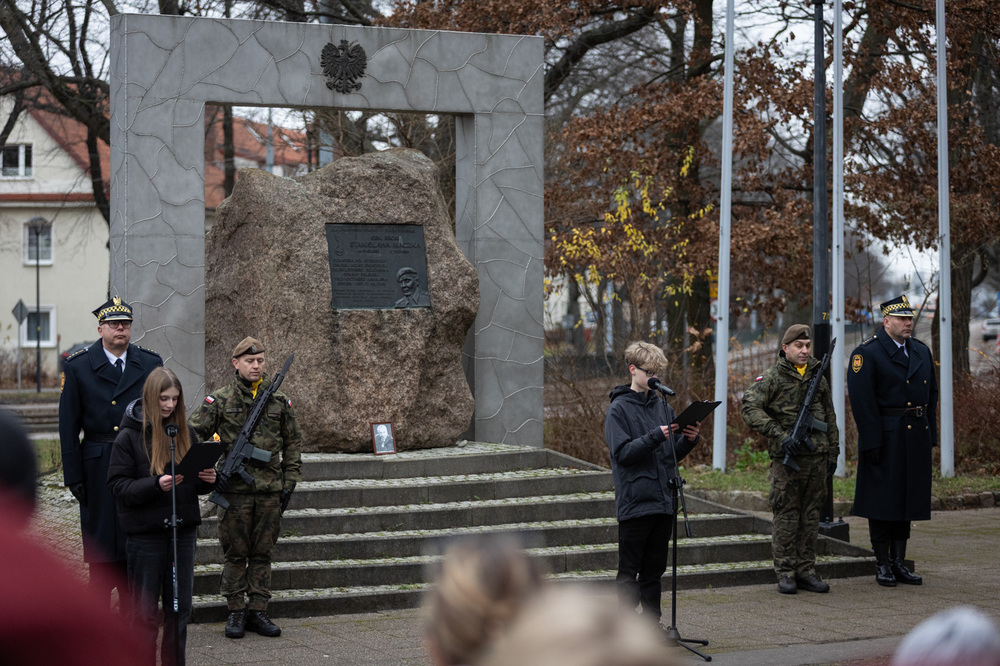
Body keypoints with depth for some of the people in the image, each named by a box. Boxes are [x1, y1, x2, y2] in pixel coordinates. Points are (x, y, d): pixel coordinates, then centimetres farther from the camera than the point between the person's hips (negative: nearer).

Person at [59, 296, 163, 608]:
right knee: (102, 546, 1)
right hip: (98, 466, -2)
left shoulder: (150, 363, 7)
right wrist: (73, 475, -4)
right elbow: (68, 426, 1)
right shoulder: (78, 367, 1)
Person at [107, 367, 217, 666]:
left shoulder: (186, 432, 8)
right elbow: (118, 486, -10)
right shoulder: (129, 436, -6)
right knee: (144, 611, 1)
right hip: (145, 533, -4)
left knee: (180, 608, 10)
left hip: (183, 530, 5)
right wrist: (155, 485, -24)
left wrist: (207, 480, -7)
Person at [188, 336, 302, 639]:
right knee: (235, 554, 3)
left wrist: (289, 482, 8)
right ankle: (236, 613, 10)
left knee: (262, 553, 7)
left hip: (270, 490, 2)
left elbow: (293, 444, 14)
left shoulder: (279, 401, 8)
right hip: (235, 490, -2)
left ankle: (258, 612, 13)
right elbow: (193, 436, 0)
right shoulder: (219, 400, -1)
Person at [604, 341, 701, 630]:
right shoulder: (619, 409, -5)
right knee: (629, 570, 0)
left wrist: (688, 440, -5)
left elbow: (673, 454, 15)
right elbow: (622, 453, -14)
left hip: (663, 501, 6)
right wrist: (654, 437, -24)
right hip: (634, 501, -6)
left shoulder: (662, 406, 12)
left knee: (654, 569, 12)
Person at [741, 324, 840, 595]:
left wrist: (833, 452, 16)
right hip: (787, 458, -5)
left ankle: (806, 571, 14)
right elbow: (750, 409, -13)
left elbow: (830, 418, 20)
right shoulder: (772, 377, -3)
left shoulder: (818, 377, 14)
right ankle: (785, 573, 4)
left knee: (811, 514, 7)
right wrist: (780, 435, -18)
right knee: (786, 514, -2)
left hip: (817, 456, 5)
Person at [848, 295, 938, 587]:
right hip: (884, 439, -7)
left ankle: (899, 563, 16)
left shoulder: (922, 352, 14)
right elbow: (861, 399, -14)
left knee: (908, 498, 9)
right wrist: (871, 441, -18)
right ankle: (883, 565, 7)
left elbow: (932, 394, 18)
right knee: (882, 500, -1)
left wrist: (930, 435, 11)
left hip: (915, 439, 7)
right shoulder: (867, 353, -8)